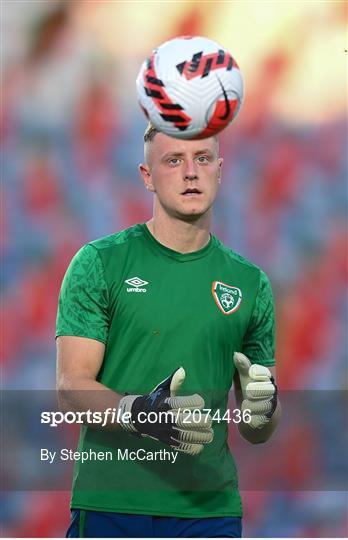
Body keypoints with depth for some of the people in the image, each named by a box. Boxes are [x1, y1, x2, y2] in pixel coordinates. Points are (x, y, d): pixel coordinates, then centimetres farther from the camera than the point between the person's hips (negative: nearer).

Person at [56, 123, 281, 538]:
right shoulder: (100, 262, 2)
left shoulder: (249, 282, 12)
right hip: (111, 506, -3)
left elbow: (256, 433, 14)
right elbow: (71, 387, -5)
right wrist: (139, 412, -24)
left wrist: (262, 409, -10)